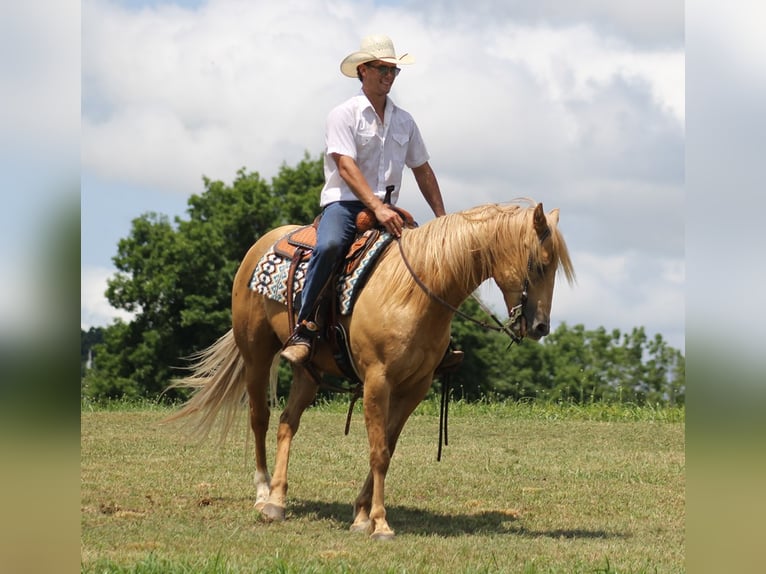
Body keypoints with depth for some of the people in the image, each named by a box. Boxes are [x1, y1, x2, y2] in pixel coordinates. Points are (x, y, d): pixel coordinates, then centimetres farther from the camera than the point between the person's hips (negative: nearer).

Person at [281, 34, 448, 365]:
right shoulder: (344, 115, -1)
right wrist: (376, 207, -26)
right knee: (329, 246, -36)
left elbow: (422, 171, 23)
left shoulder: (404, 121, 17)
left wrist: (441, 217, 13)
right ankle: (304, 328, -32)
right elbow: (346, 167, -14)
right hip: (344, 202, -6)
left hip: (386, 209, 6)